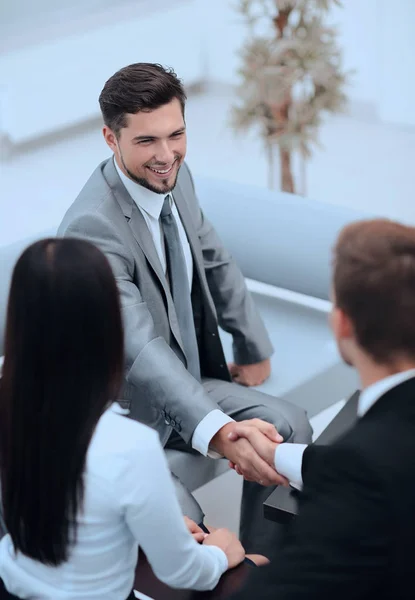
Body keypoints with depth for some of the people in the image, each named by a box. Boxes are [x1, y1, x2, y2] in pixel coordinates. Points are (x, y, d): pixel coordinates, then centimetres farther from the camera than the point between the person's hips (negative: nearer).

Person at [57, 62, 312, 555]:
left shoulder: (175, 178, -2)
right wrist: (216, 432, -49)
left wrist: (253, 349, 13)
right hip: (122, 412, -8)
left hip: (187, 382, 8)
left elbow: (213, 263, 15)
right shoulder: (92, 226, -29)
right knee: (183, 525, -30)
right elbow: (137, 344, -39)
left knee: (288, 426, -4)